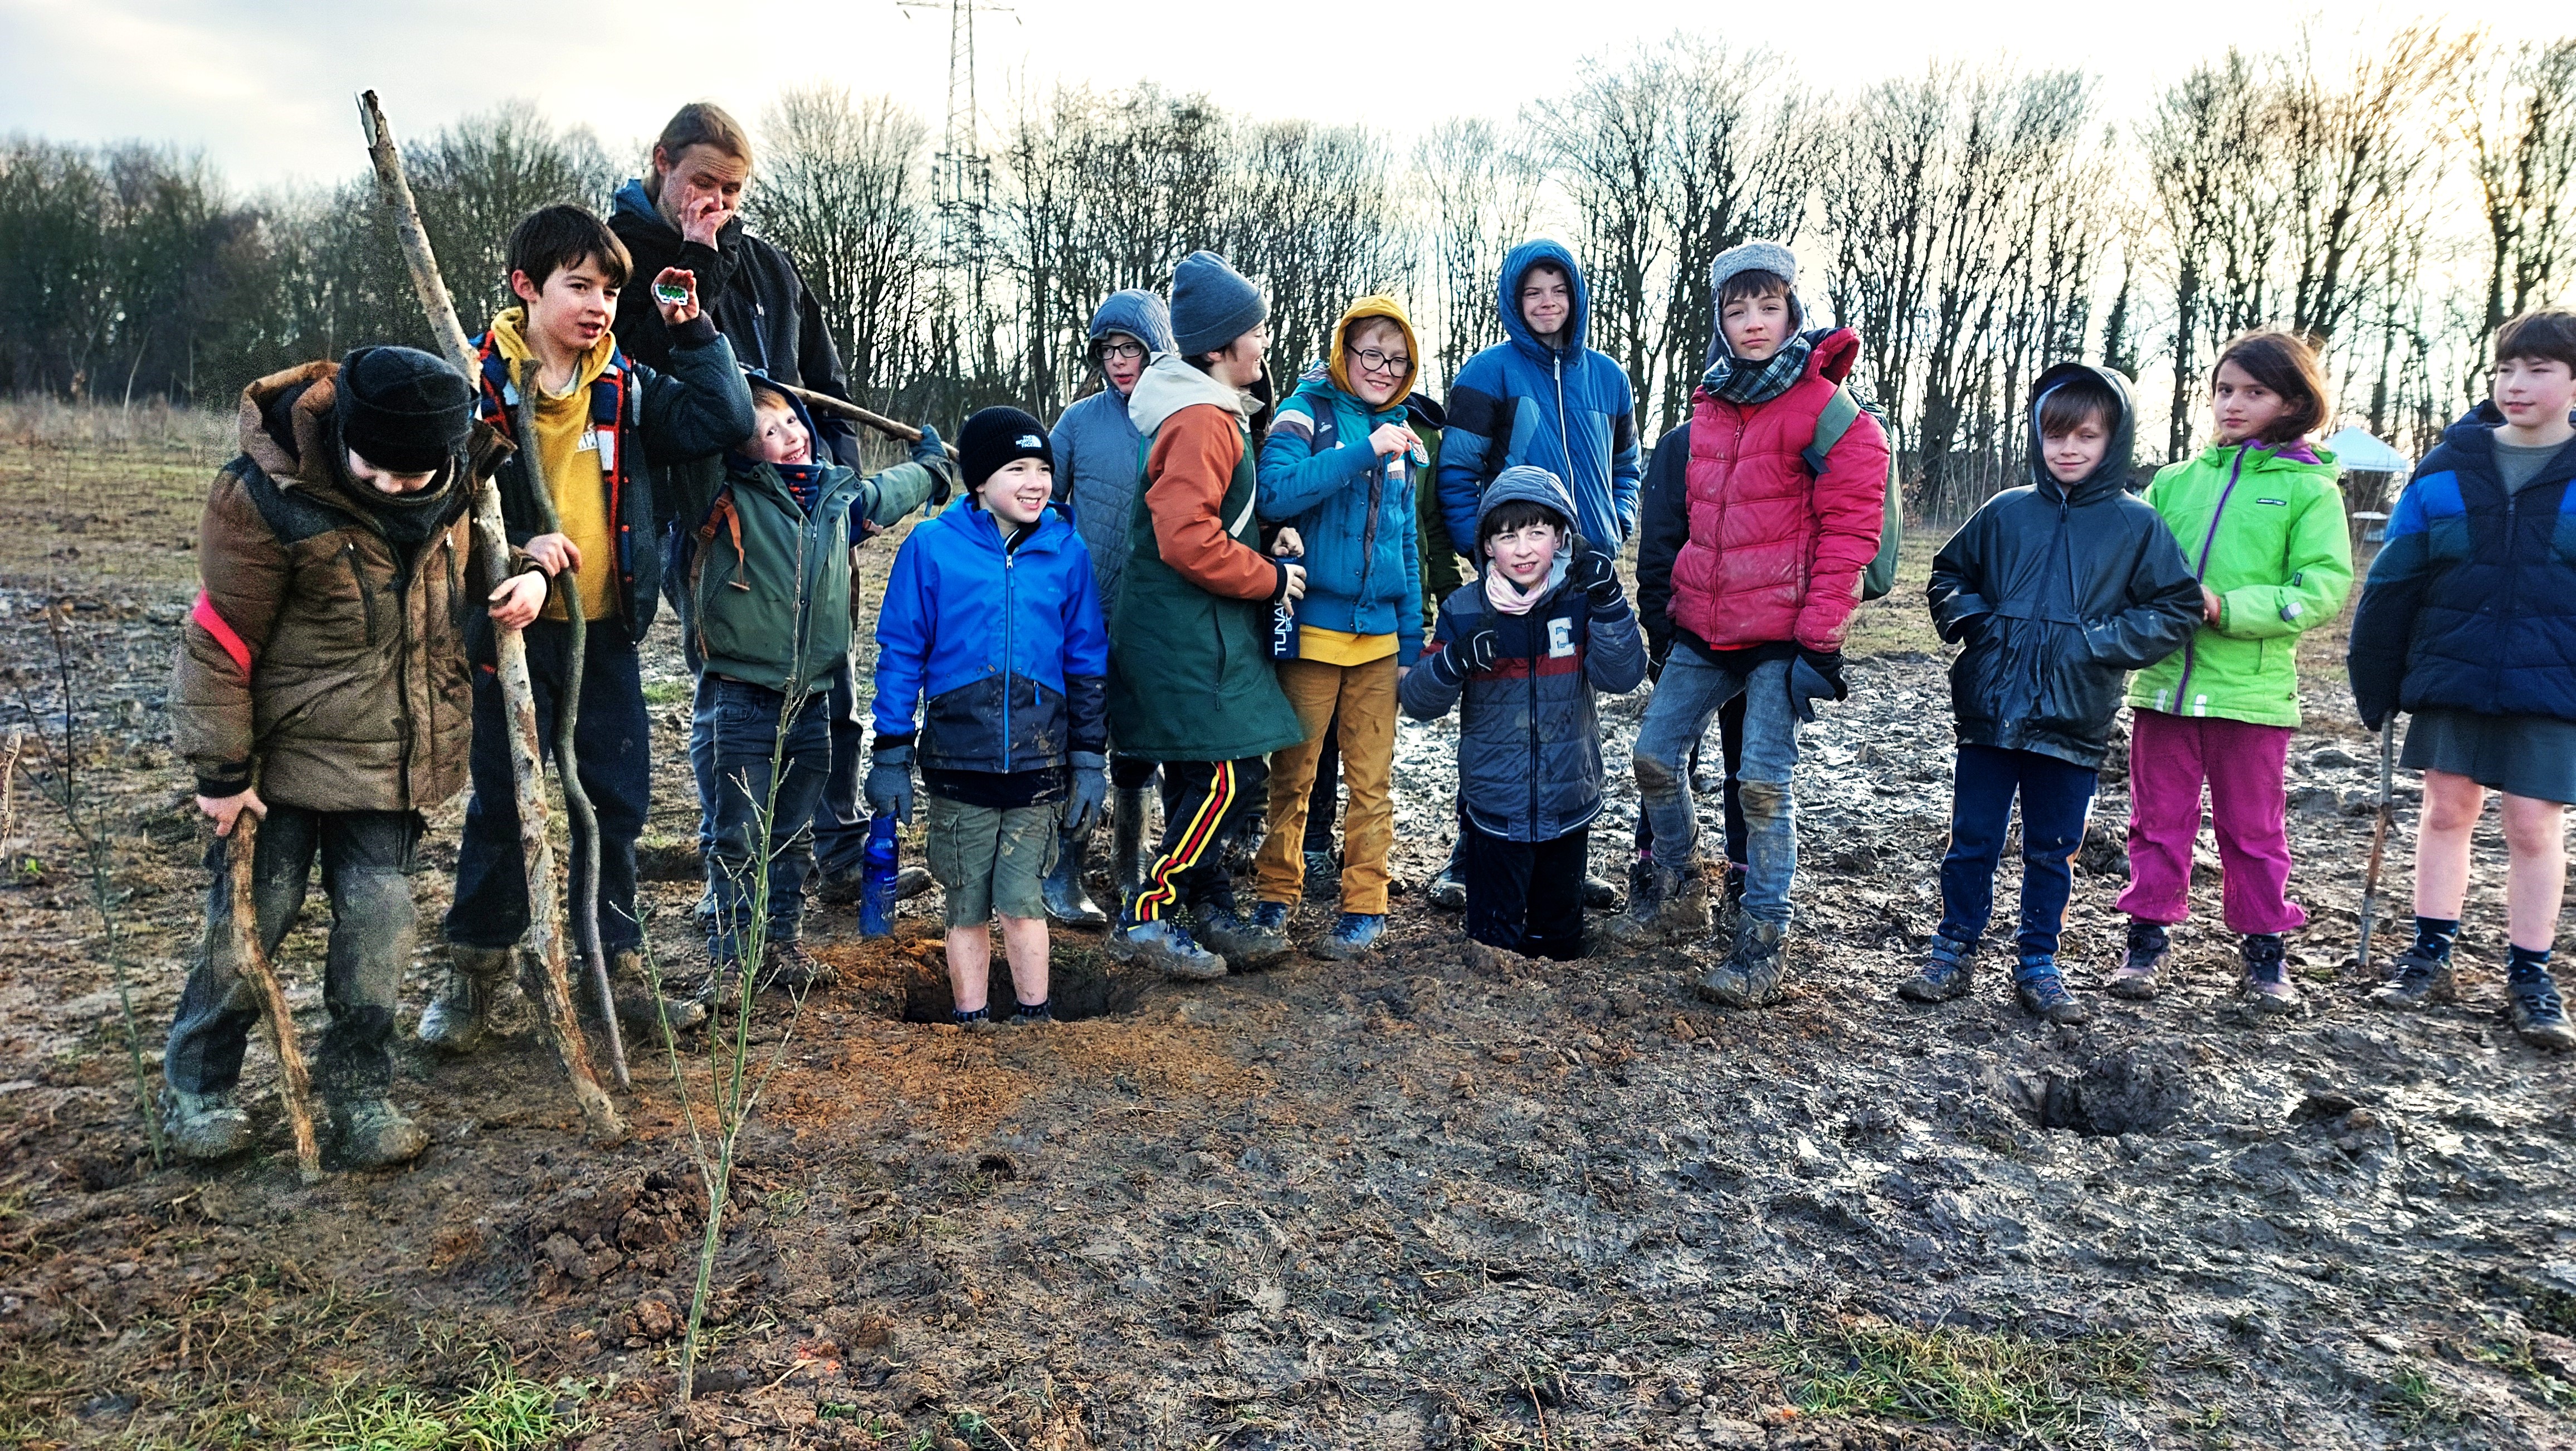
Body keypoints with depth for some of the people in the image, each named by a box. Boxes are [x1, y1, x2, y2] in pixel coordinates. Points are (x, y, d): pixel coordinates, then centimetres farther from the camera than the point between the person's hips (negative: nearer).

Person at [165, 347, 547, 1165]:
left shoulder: (450, 483, -4)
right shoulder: (266, 498, -20)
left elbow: (473, 560, 19)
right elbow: (220, 642, -13)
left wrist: (524, 573, -5)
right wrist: (221, 772, -10)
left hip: (395, 757, 4)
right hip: (285, 755, -4)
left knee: (380, 920, 3)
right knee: (253, 918, 5)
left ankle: (359, 1089, 20)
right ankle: (196, 1086, 26)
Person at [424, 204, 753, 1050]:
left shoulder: (626, 388, 5)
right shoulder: (478, 382, -7)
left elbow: (724, 423, -4)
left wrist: (693, 331, -8)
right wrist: (510, 550, -23)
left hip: (605, 632, 4)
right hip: (512, 629, -3)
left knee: (616, 800, 9)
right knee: (502, 804, 7)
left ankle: (616, 965, 23)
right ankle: (476, 971, 24)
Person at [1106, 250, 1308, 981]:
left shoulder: (1216, 414, 16)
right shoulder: (1200, 422, -18)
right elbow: (1187, 540, -26)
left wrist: (1266, 542, 7)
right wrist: (1268, 577, -14)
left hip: (1200, 631, 10)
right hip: (1186, 636, -10)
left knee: (1200, 781, 14)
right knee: (1231, 779, -9)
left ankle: (1211, 914, 22)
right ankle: (1145, 916, 0)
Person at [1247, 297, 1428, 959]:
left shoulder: (1398, 433, 13)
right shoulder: (1306, 415, -3)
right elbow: (1275, 493, -22)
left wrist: (1412, 639, 13)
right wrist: (1364, 451, -24)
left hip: (1379, 635, 4)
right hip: (1312, 629, -4)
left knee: (1373, 781, 6)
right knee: (1292, 773, 4)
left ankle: (1365, 904, 15)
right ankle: (1276, 892, 19)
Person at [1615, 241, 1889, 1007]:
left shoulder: (1825, 409, -9)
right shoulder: (1709, 403, 11)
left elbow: (1850, 529, -12)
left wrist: (1819, 636, -16)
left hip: (1780, 632, -7)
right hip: (1705, 627, 7)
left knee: (1764, 783, -5)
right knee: (1656, 752, 9)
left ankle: (1764, 938, 8)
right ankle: (1680, 893, 30)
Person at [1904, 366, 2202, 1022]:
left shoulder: (2137, 525, 0)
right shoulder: (2005, 512, 4)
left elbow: (2178, 610, 0)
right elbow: (1949, 575, 16)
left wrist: (2098, 642, -11)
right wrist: (1972, 620, -3)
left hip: (2074, 721, -1)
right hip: (1989, 713, 1)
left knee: (2052, 852, 10)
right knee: (1972, 841, 9)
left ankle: (2038, 964, 24)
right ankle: (1954, 951, 22)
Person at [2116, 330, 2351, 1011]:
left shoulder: (2309, 489, -1)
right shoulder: (2174, 482, 8)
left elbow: (2325, 588, -9)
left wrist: (2228, 609, -20)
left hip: (2253, 691, -2)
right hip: (2164, 682, 3)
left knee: (2253, 829, 10)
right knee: (2159, 821, 10)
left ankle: (2264, 950, 23)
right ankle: (2148, 938, 21)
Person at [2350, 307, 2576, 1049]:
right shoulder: (2448, 468, 1)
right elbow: (2394, 580, 3)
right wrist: (2375, 680, 2)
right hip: (2451, 676, 2)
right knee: (2447, 810, 9)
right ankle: (2431, 957, 21)